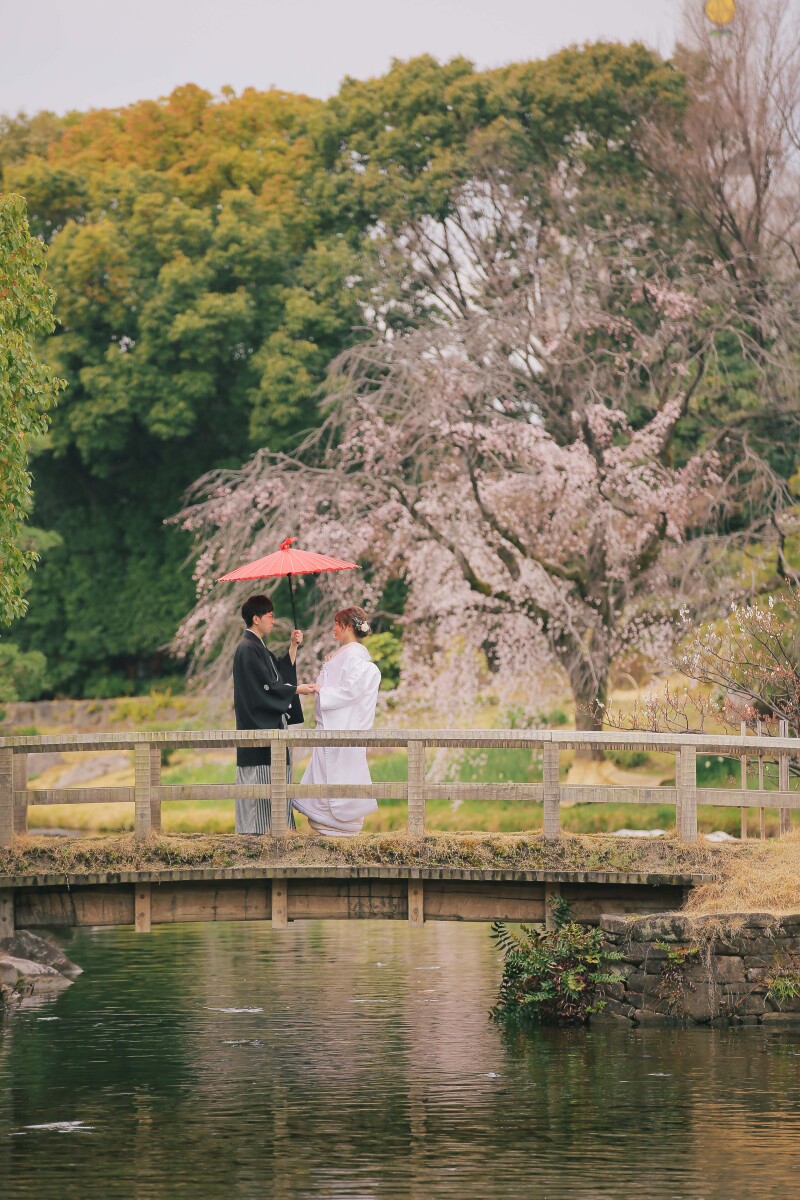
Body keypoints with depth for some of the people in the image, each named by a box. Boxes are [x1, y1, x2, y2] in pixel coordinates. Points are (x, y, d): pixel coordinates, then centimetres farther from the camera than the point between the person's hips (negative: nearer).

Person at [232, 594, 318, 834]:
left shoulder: (259, 648, 17)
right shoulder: (247, 650, -14)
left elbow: (281, 673, 16)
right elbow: (266, 687, -18)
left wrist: (293, 647, 9)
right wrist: (297, 690, -10)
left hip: (270, 727, 10)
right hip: (258, 729, -10)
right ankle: (256, 834, -8)